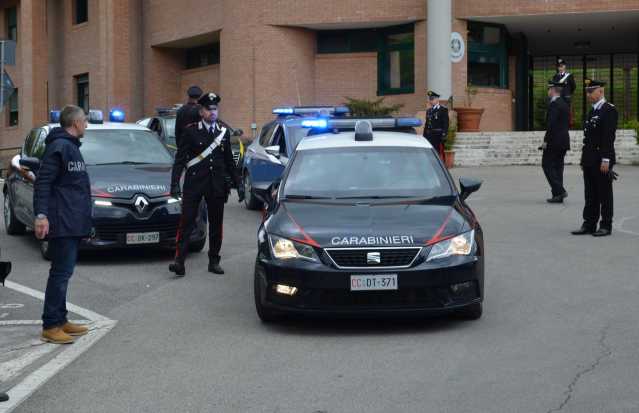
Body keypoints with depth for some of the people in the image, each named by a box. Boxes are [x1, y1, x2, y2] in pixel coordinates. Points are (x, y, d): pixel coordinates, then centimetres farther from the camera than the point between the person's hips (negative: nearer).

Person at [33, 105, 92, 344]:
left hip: (73, 223, 10)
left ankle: (60, 320, 18)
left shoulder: (71, 146, 19)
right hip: (62, 223, -10)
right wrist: (41, 215, -25)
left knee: (64, 272, 12)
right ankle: (50, 326, -6)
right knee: (61, 273, -9)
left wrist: (83, 219, 24)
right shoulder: (59, 146, -12)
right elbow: (43, 182, -18)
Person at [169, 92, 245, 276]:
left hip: (216, 185, 4)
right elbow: (180, 159, -4)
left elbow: (229, 161, 16)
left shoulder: (224, 132, 9)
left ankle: (214, 261, 17)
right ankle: (179, 261, -7)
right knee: (186, 222, -7)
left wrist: (238, 184, 12)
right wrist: (175, 183, -13)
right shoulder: (191, 131, -2)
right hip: (194, 184, -4)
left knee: (216, 224, 8)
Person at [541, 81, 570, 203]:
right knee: (558, 167, 10)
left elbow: (551, 124, -21)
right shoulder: (565, 104, 15)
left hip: (554, 141, -9)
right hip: (563, 142, 9)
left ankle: (559, 191, -11)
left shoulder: (554, 104, -14)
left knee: (547, 165, -3)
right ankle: (558, 196, 9)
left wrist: (546, 141, -19)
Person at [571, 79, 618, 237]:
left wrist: (606, 160, -21)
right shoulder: (593, 111, 16)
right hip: (590, 160, 8)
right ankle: (589, 224, 14)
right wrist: (584, 159, 15)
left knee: (604, 194, 0)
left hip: (602, 160, -8)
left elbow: (609, 137, -16)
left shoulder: (610, 110, -10)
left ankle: (606, 226, 6)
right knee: (590, 195, 10)